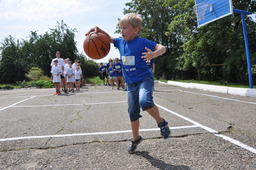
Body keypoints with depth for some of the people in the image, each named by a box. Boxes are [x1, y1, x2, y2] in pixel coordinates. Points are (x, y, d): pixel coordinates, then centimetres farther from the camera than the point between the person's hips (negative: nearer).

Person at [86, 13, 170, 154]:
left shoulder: (142, 42, -12)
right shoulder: (120, 42, 5)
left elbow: (162, 48, -17)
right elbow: (109, 38, 21)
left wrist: (153, 54, -38)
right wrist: (98, 30, 2)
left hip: (144, 79, -6)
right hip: (131, 84, 6)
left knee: (145, 102, -35)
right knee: (132, 114, 12)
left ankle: (161, 122, -8)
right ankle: (135, 139, 33)